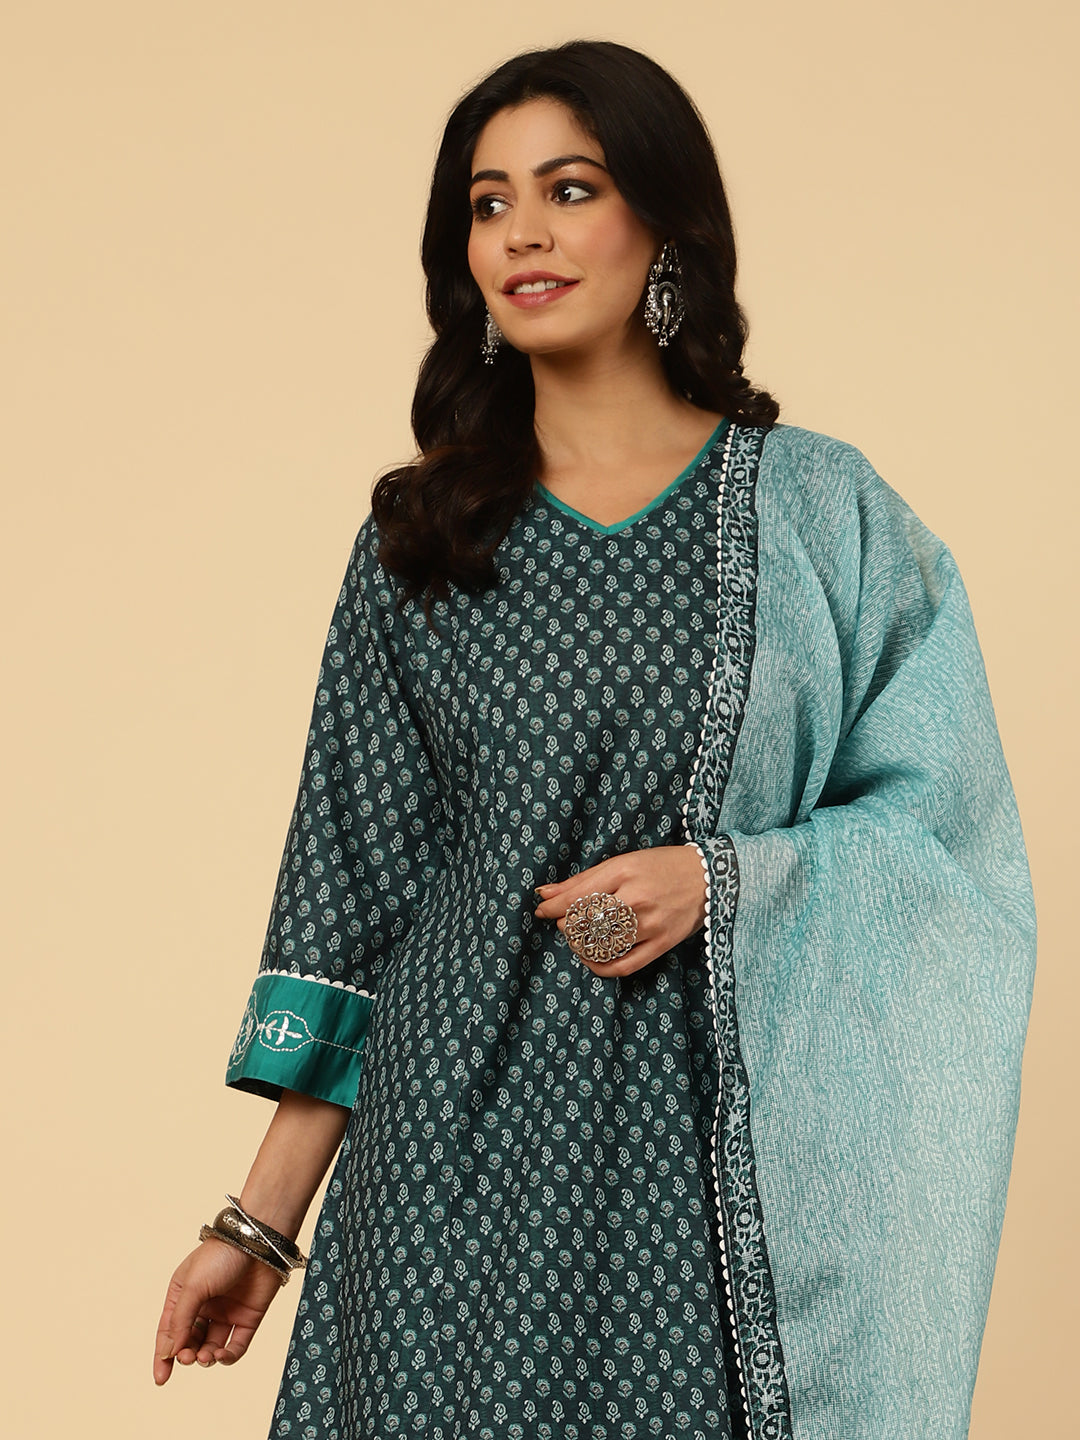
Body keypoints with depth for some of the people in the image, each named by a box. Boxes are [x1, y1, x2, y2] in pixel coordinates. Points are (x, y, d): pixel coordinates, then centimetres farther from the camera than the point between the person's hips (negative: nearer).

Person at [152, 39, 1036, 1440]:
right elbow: (358, 882, 6)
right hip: (467, 1155, 2)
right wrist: (262, 1221, 3)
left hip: (729, 1156, -1)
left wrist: (724, 878, -15)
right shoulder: (420, 540, 6)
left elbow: (939, 816, 2)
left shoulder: (816, 511, 2)